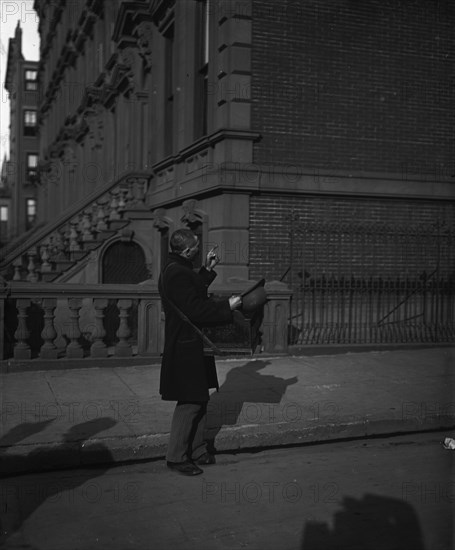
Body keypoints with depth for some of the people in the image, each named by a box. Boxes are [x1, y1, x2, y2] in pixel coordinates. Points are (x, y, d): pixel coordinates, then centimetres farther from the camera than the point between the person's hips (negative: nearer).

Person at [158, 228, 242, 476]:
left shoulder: (177, 270, 12)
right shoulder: (177, 274, -22)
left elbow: (194, 292, 26)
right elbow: (196, 310, -25)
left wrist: (208, 269, 21)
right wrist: (227, 305, -17)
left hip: (192, 346, 11)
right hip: (185, 349, -11)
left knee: (200, 400, 17)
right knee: (189, 403, -2)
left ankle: (197, 450, 27)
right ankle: (176, 457, 10)